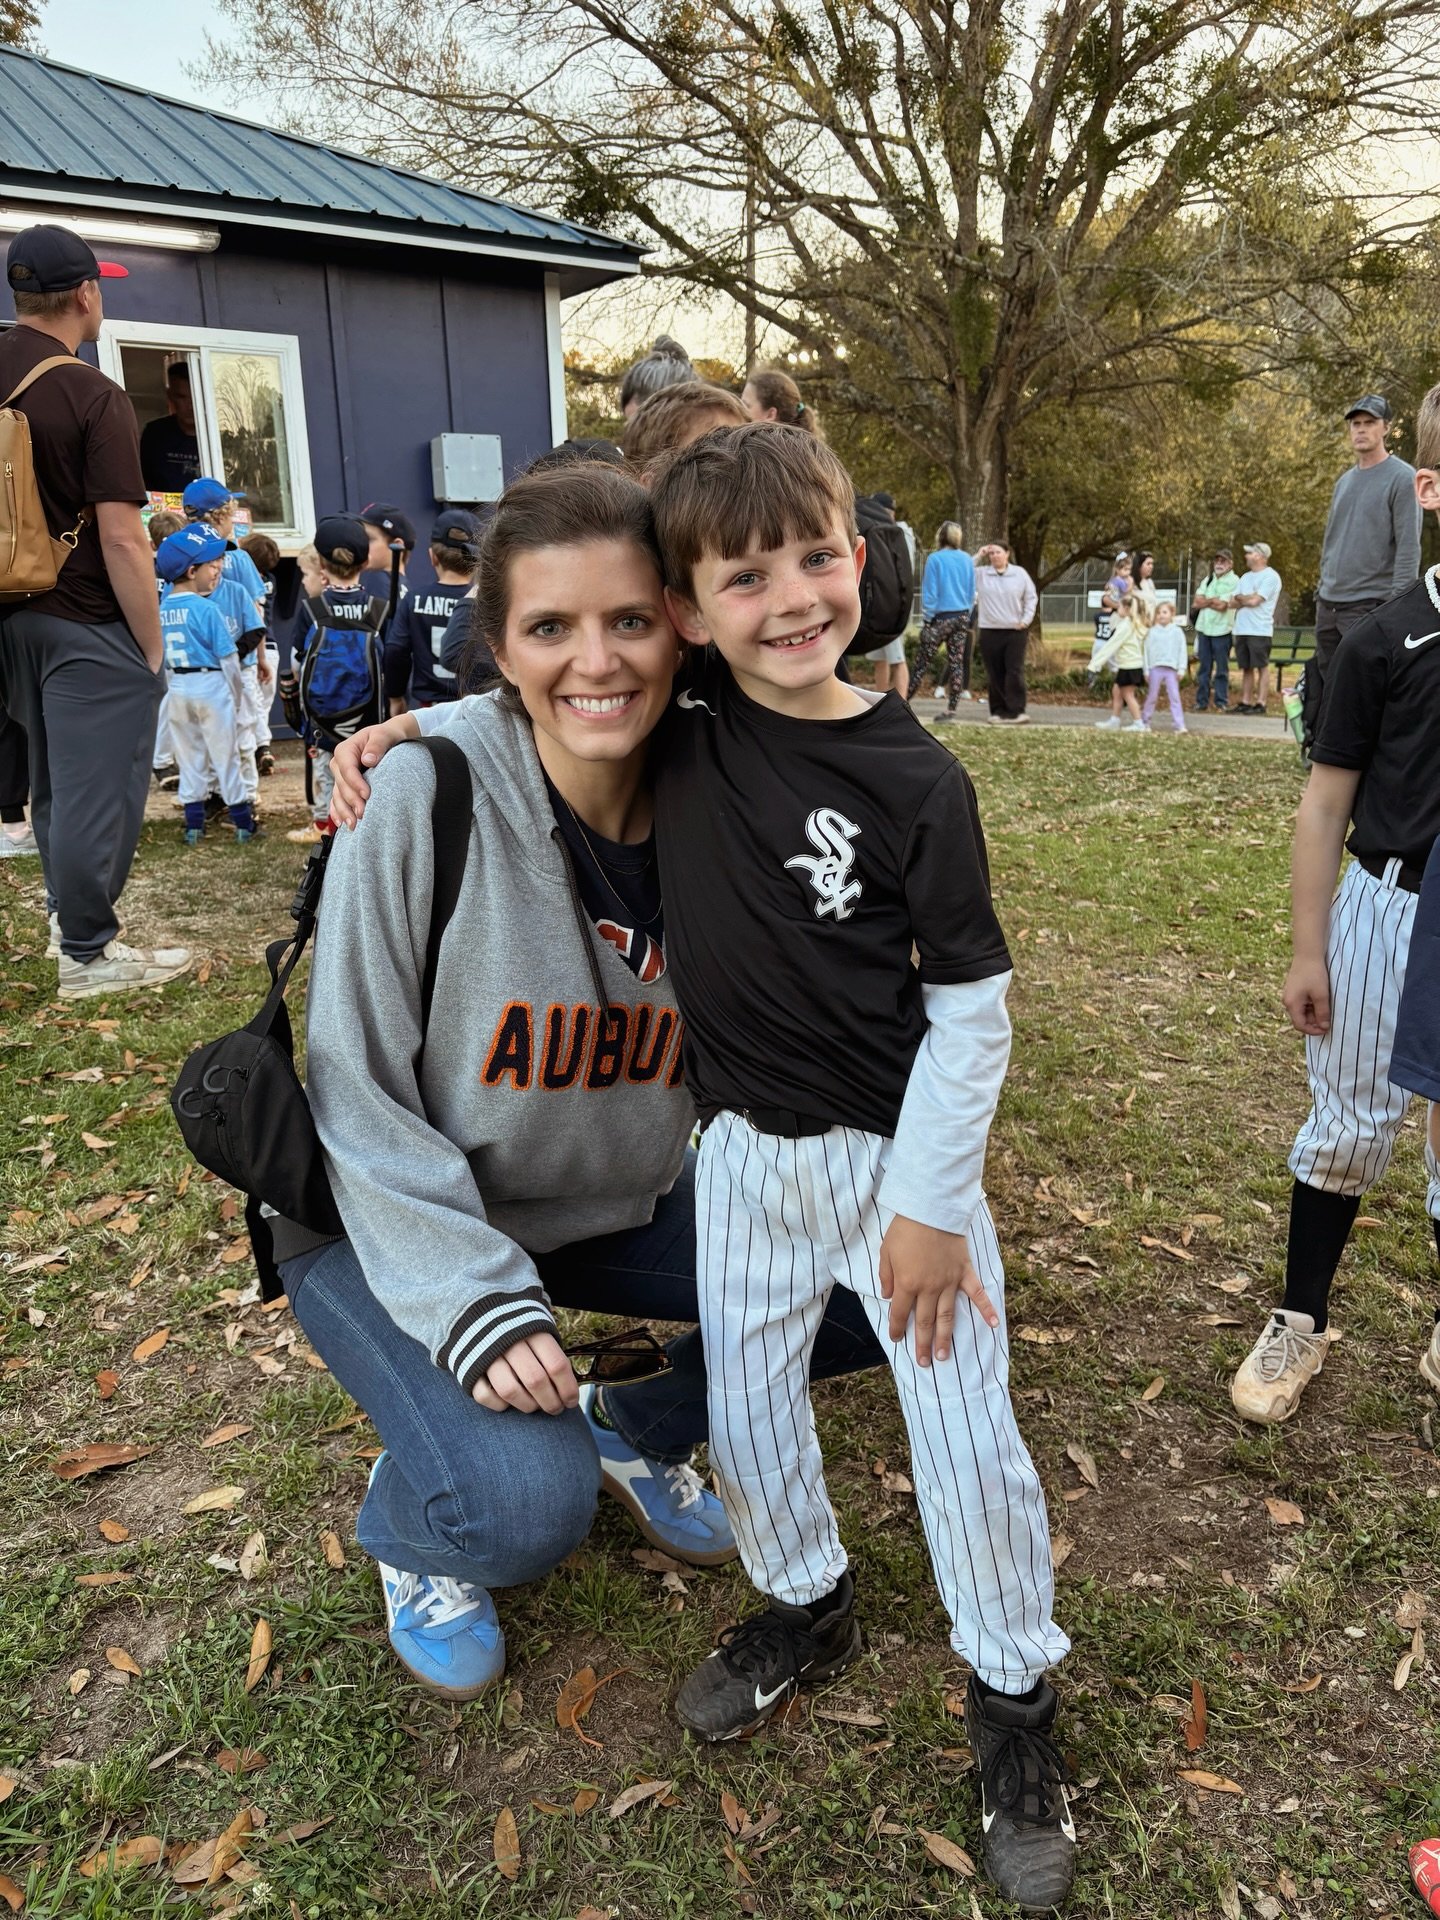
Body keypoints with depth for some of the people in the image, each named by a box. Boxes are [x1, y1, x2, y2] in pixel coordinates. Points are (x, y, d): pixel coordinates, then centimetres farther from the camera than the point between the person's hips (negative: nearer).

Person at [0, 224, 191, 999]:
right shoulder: (93, 396, -16)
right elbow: (122, 541, -20)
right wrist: (152, 647, -12)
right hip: (90, 625, -8)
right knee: (97, 788, 1)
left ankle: (67, 913, 35)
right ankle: (88, 954, 9)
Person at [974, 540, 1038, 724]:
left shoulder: (1019, 573, 4)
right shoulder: (980, 574, 4)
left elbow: (1031, 598, 9)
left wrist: (1026, 619, -2)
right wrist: (978, 557, -7)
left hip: (1016, 631, -1)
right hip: (989, 632, 1)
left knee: (1015, 672, -5)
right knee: (995, 674, 4)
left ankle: (1016, 711, -6)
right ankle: (998, 710, 11)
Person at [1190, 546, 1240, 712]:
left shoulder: (1234, 581, -3)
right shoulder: (1208, 579, 15)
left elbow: (1221, 605, -14)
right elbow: (1196, 602, 5)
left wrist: (1205, 601, -4)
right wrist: (1213, 601, -9)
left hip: (1221, 630, -5)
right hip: (1204, 628, 5)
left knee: (1221, 669, 0)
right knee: (1203, 668, 6)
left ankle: (1221, 703, 4)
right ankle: (1201, 702, 10)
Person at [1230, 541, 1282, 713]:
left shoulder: (1270, 576, -5)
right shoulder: (1245, 577, 20)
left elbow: (1255, 600, -15)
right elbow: (1233, 603, 11)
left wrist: (1239, 597, 1)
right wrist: (1247, 600, -6)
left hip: (1260, 630, -7)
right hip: (1242, 630, 7)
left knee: (1262, 667, -5)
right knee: (1246, 668, 7)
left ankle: (1260, 703, -7)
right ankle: (1245, 702, 10)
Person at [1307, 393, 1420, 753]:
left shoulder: (1402, 478, -6)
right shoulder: (1345, 480, 16)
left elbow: (1408, 548, -12)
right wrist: (1323, 588, 16)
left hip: (1370, 606, -7)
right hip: (1328, 604, 7)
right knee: (1327, 690, 11)